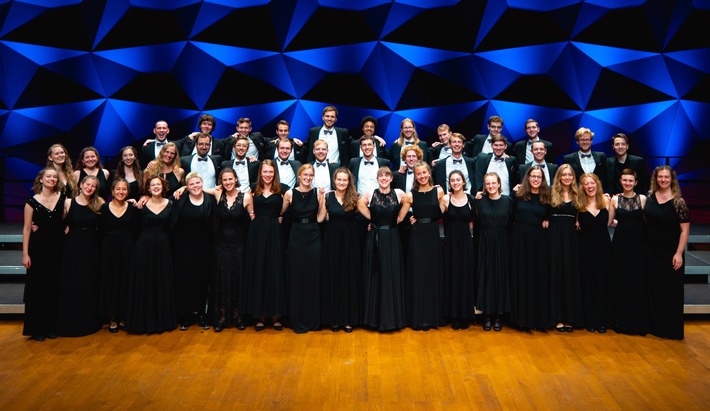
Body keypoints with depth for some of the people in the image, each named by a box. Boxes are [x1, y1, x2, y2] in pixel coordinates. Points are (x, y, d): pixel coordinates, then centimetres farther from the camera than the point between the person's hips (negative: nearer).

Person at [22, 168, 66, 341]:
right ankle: (36, 328, 13)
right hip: (38, 247, -3)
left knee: (53, 287, 8)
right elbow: (27, 228, -5)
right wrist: (25, 254, -9)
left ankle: (51, 326, 20)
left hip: (56, 248, 3)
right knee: (37, 287, 2)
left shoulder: (62, 197, 4)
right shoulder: (32, 201, -4)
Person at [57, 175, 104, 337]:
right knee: (71, 285, 5)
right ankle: (70, 323, 18)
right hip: (72, 248, -1)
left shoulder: (99, 203, 2)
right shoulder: (68, 202, -1)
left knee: (90, 285, 9)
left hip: (91, 248, 2)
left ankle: (89, 322, 23)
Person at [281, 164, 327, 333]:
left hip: (313, 238, 1)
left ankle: (313, 319, 18)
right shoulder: (290, 194, -1)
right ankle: (298, 321, 16)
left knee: (314, 277, 5)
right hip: (296, 238, -1)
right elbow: (280, 212, 5)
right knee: (296, 278, 4)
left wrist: (322, 199, -10)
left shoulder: (318, 193, 1)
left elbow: (320, 218, -4)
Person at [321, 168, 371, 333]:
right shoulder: (327, 196, 0)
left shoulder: (355, 198, -3)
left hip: (350, 240, 0)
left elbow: (370, 215, -9)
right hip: (332, 239, 1)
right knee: (332, 277, 6)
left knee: (350, 277, 5)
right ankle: (334, 318, 18)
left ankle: (349, 318, 16)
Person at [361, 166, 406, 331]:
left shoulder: (399, 193, -2)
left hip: (392, 239, 0)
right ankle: (375, 317, 18)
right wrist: (369, 221, 4)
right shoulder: (369, 194, -1)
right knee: (374, 277, 6)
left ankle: (392, 316, 17)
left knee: (393, 277, 4)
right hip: (374, 239, 0)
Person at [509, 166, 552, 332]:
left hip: (539, 240, 1)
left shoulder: (546, 197, 4)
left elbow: (550, 217, 14)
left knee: (539, 278, 5)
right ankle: (522, 317, 15)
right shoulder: (519, 195, 1)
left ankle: (539, 317, 15)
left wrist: (547, 222, -3)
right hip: (520, 239, -1)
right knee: (521, 277, 5)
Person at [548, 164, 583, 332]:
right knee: (557, 274, 2)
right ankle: (558, 316, 8)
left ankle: (570, 316, 12)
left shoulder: (576, 195, 9)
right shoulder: (552, 193, 0)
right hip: (556, 236, -3)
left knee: (571, 275, 5)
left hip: (572, 237, 3)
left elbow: (579, 216, 14)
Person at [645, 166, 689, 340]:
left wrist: (679, 253, -16)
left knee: (670, 290, 4)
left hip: (670, 253, -4)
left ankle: (672, 329, 16)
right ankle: (655, 326, 23)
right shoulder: (650, 197, 2)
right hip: (651, 251, 4)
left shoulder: (678, 202, -11)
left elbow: (684, 230, -12)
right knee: (653, 289, 11)